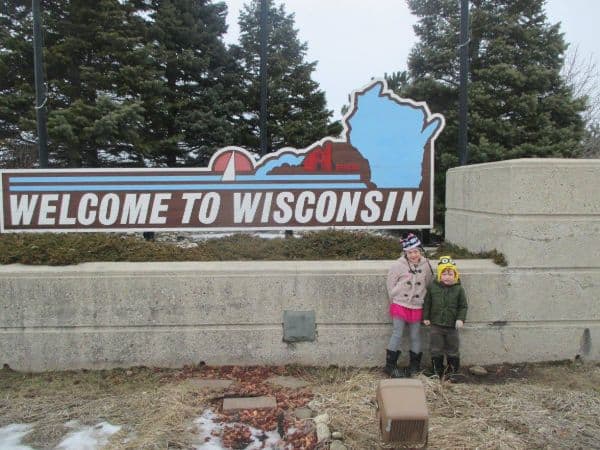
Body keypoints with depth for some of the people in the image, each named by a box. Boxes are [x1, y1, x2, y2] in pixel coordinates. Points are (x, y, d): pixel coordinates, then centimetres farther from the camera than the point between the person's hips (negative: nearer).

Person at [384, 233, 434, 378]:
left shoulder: (426, 265, -2)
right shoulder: (399, 265, -12)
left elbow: (429, 284, 11)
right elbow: (390, 284, -3)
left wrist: (424, 299, 9)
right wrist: (395, 299, 1)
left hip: (417, 307, 3)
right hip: (400, 305, -3)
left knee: (415, 336, 11)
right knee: (397, 334, -3)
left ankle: (414, 364, 25)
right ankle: (390, 365, 6)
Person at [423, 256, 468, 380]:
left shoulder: (458, 289, -6)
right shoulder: (432, 287, -4)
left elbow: (463, 306, 0)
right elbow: (427, 303, 5)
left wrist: (461, 319, -11)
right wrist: (426, 317, 3)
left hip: (452, 325, 0)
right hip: (436, 324, 1)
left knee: (452, 350, 10)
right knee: (436, 349, 7)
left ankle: (453, 372, 24)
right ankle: (437, 371, 21)